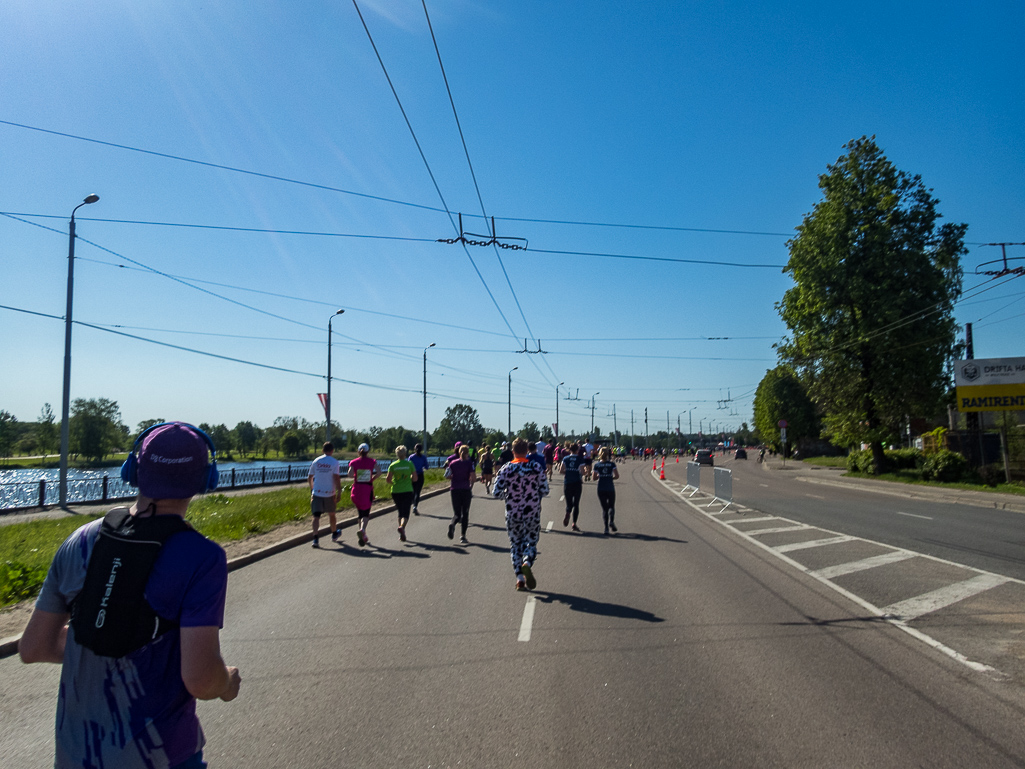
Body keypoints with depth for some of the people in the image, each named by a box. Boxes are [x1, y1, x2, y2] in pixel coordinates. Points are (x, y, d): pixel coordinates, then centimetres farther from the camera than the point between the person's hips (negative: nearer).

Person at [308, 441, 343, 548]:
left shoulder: (316, 461, 5)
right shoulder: (335, 462, -6)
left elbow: (310, 478, 12)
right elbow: (336, 478, -16)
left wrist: (312, 488, 28)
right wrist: (339, 491, -11)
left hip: (316, 492, 1)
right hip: (329, 493, -1)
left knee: (316, 516, -3)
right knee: (331, 514, 18)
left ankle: (315, 538, -17)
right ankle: (334, 534, 37)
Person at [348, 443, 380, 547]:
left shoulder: (354, 462, 1)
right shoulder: (372, 462, 0)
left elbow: (350, 475, -13)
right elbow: (378, 473, -13)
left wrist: (356, 476, 8)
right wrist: (372, 479, 3)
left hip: (356, 490, 1)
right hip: (368, 490, -1)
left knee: (360, 513, 14)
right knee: (366, 513, 3)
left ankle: (364, 537, 18)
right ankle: (362, 530, -25)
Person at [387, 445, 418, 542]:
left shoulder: (393, 465, -2)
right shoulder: (410, 464, -4)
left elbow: (388, 479, -7)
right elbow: (415, 478, -3)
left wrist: (393, 483, 13)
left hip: (396, 492, 2)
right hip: (407, 491, -2)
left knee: (400, 512, 16)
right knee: (406, 513, -2)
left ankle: (401, 534, 16)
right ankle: (402, 527, -30)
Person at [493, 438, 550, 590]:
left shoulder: (506, 469, -8)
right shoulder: (536, 468, -6)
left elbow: (496, 492, -8)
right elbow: (545, 491, -4)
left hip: (512, 513, 0)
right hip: (532, 512, 0)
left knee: (515, 545, 13)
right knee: (531, 541, 11)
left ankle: (520, 578, 9)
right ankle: (527, 564, -19)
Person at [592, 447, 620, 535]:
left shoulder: (597, 464, 0)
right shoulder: (612, 464, -1)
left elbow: (594, 477, 1)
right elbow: (617, 476, -8)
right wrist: (611, 478, 10)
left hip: (601, 489, 1)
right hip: (610, 488, -1)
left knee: (604, 508, 8)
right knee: (611, 506, 17)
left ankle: (606, 527, -4)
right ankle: (611, 521, -7)